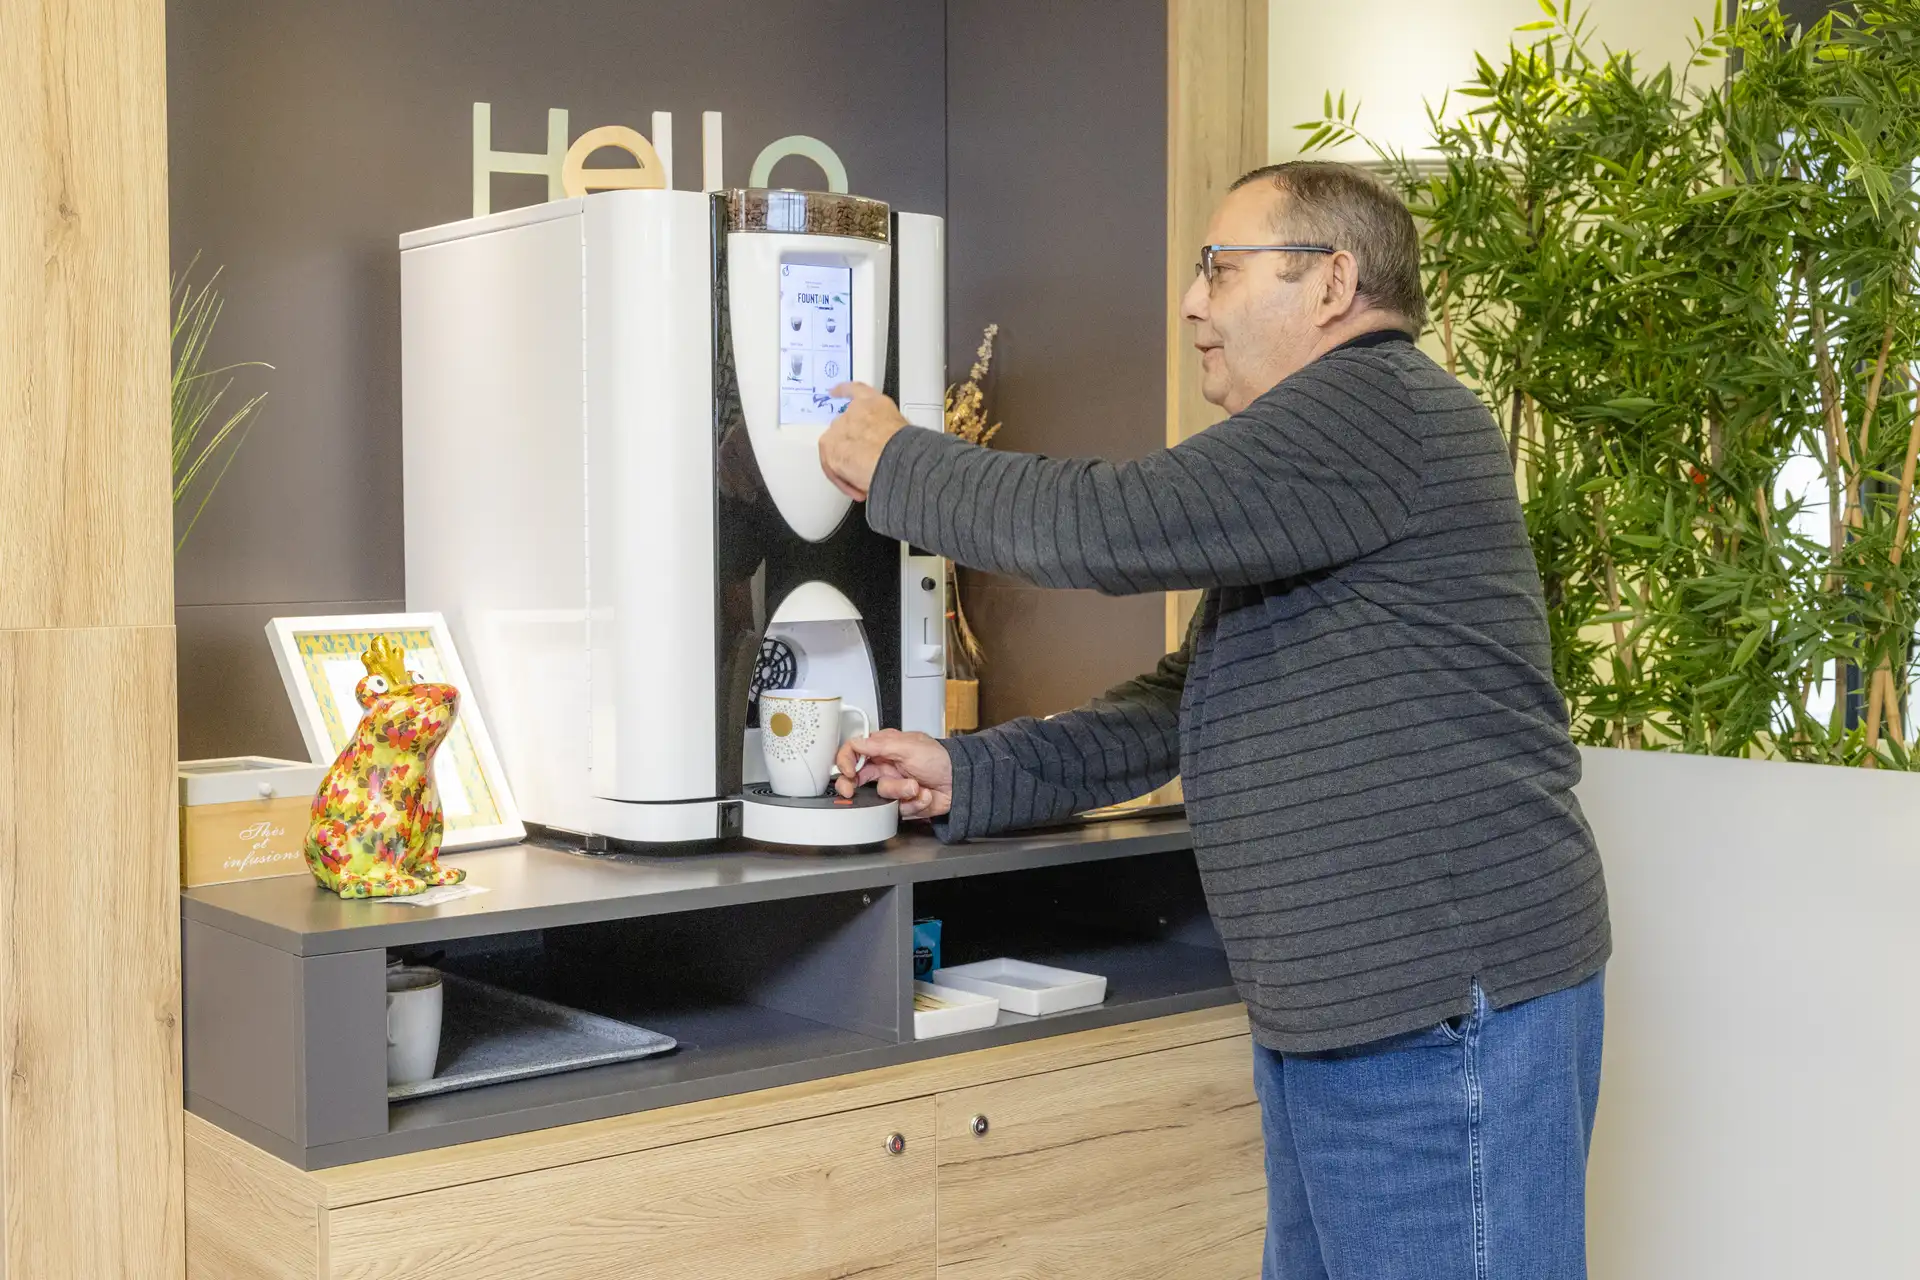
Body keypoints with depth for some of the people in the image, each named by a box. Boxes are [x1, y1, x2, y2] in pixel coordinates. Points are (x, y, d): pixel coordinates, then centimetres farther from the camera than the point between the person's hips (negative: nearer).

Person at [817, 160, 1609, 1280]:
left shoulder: (1384, 404, -14)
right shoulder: (1316, 449, 21)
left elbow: (1116, 526, -23)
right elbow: (1185, 703, 19)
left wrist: (899, 465, -7)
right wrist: (972, 778, 9)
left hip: (1448, 1013, -10)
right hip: (1327, 1018, 10)